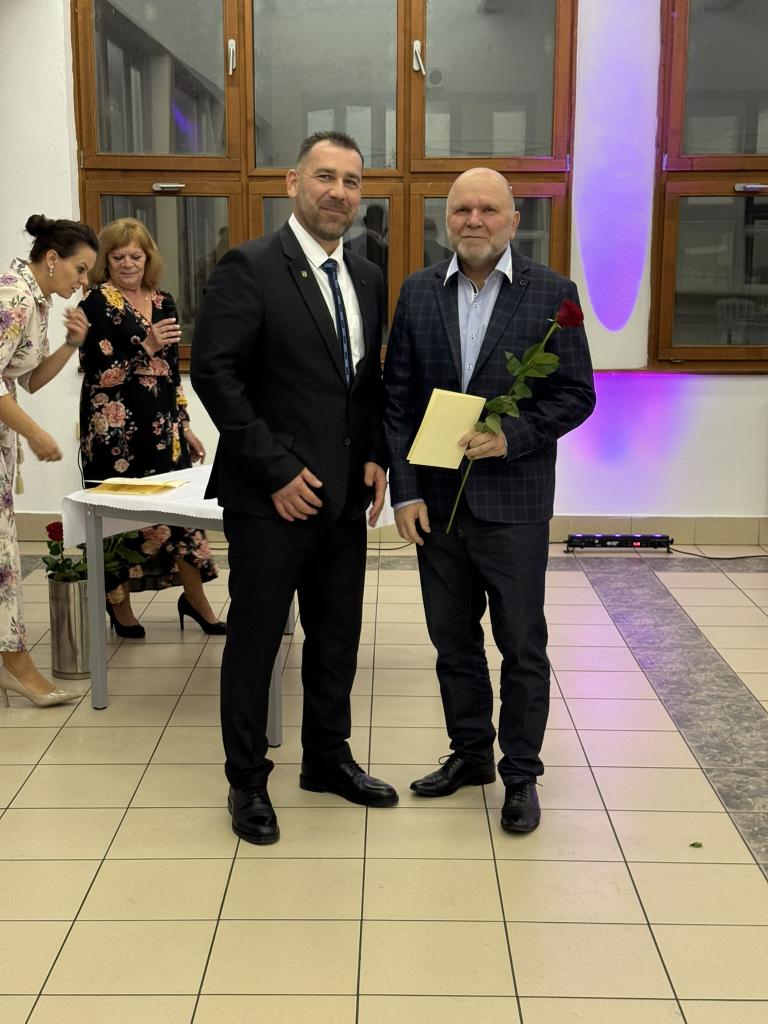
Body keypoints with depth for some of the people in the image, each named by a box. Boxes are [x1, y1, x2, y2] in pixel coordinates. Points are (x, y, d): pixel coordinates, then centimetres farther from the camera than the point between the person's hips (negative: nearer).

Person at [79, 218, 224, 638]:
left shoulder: (163, 303, 11)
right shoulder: (97, 304, -6)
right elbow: (97, 374, -14)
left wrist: (184, 425, 14)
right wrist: (146, 347, -23)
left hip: (163, 425, 5)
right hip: (116, 428, -5)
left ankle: (195, 600, 18)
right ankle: (118, 603, 21)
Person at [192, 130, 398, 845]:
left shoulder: (367, 278, 11)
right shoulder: (249, 268, -10)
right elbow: (213, 372, -15)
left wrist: (376, 458, 2)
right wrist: (277, 470, -17)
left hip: (345, 494, 7)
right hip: (271, 497, -6)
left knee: (338, 637, 16)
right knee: (255, 640, 6)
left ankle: (327, 758, 34)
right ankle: (247, 781, 22)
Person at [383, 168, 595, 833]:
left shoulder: (552, 293, -3)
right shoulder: (418, 293, 5)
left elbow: (576, 395, -3)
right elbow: (397, 399, 4)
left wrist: (512, 436, -18)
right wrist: (405, 491, -3)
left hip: (513, 500, -3)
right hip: (437, 500, 3)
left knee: (522, 647, 7)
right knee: (453, 640, 15)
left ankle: (520, 774, 23)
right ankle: (469, 753, 33)